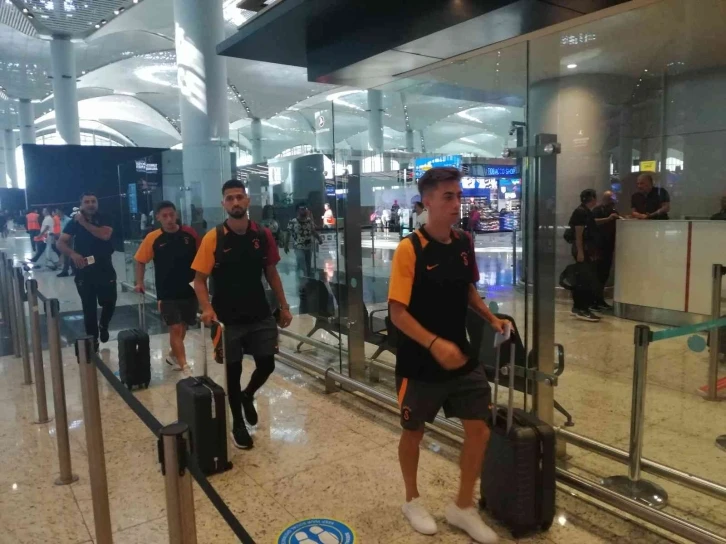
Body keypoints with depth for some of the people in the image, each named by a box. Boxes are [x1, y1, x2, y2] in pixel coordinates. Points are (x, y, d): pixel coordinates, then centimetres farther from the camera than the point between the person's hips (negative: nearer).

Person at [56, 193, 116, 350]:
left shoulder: (104, 220, 0)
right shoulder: (74, 222, 2)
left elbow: (105, 235, -20)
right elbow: (61, 243, -6)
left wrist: (84, 223, -18)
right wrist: (73, 254, -25)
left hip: (105, 269, 0)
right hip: (84, 270, 0)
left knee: (109, 301, 3)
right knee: (89, 307, 5)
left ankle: (103, 326, 33)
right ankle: (92, 339, 18)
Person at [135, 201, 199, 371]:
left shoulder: (190, 234, -4)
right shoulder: (153, 238, -7)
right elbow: (140, 261, 4)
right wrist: (139, 283, -1)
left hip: (190, 290, 3)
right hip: (167, 293, -3)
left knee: (183, 326, 17)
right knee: (175, 328, -6)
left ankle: (173, 355, 41)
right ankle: (183, 365, -3)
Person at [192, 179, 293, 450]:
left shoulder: (263, 235, -2)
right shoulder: (213, 238, -11)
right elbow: (199, 279, -8)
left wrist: (283, 306, 7)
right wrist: (207, 309, -23)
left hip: (261, 315, 3)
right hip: (228, 318, -2)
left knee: (266, 364, 8)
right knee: (233, 370, 9)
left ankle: (247, 396, 41)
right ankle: (238, 424, 30)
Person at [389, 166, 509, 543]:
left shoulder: (464, 243, 2)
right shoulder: (410, 248, -18)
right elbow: (397, 312, -20)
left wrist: (491, 319, 2)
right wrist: (434, 344, -31)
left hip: (462, 358, 6)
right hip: (420, 363, -5)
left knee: (479, 430, 7)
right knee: (414, 431, 14)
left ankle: (463, 508, 30)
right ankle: (412, 501, 40)